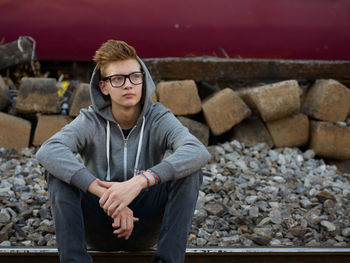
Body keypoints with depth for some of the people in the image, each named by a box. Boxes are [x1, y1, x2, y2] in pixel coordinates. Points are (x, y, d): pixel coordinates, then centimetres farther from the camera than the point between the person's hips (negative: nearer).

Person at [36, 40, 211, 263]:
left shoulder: (158, 119, -7)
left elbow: (199, 152, -29)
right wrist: (104, 193, -41)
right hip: (98, 226, 0)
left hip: (145, 228, 0)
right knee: (57, 169, -22)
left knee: (189, 170, -23)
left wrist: (139, 181, -42)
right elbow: (47, 151, -30)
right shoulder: (91, 122, -8)